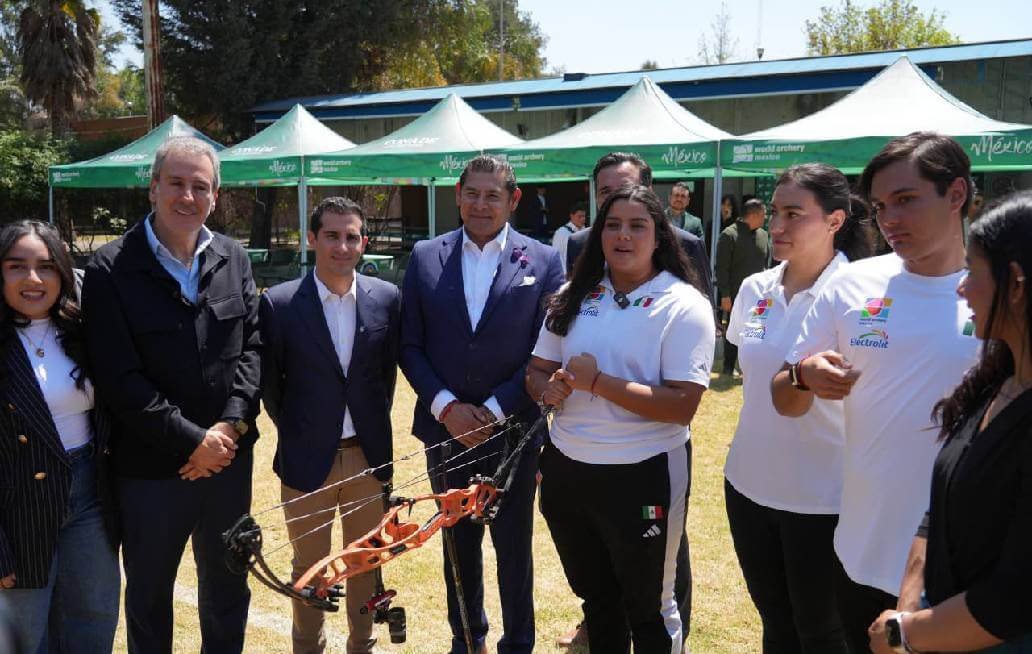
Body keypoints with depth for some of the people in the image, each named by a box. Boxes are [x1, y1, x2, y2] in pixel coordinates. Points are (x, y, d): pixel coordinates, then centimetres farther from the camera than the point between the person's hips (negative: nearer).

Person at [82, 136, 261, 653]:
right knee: (149, 591, 16)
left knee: (228, 584, 19)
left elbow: (251, 346, 2)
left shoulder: (232, 258, 3)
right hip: (150, 468, -3)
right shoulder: (110, 270, -11)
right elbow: (120, 378, -16)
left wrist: (231, 424, -11)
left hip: (228, 456, 4)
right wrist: (192, 441, -17)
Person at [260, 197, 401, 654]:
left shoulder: (386, 298, -4)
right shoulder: (279, 303, -11)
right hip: (308, 459, -2)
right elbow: (269, 380, -1)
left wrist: (374, 422, 8)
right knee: (309, 567, 15)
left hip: (369, 455, 2)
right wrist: (295, 432, 4)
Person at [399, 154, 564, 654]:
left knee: (513, 542, 12)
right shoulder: (424, 258, 1)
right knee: (458, 538, 17)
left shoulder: (543, 262, -5)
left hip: (512, 430, -2)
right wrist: (445, 406, -11)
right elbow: (410, 345, 1)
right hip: (445, 428, 2)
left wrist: (495, 410, -12)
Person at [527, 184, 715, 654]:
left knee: (648, 608, 16)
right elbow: (536, 372, 8)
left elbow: (682, 406, -21)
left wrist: (597, 382, -22)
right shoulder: (575, 297, 3)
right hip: (566, 469, 5)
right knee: (594, 597, 25)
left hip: (642, 475, -5)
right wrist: (549, 388, -15)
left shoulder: (683, 305, -12)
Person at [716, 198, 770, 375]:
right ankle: (729, 367, 17)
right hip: (735, 295, -5)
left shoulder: (763, 235, 10)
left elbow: (767, 264, 16)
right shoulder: (729, 235, -8)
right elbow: (722, 267, -9)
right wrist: (725, 295, -13)